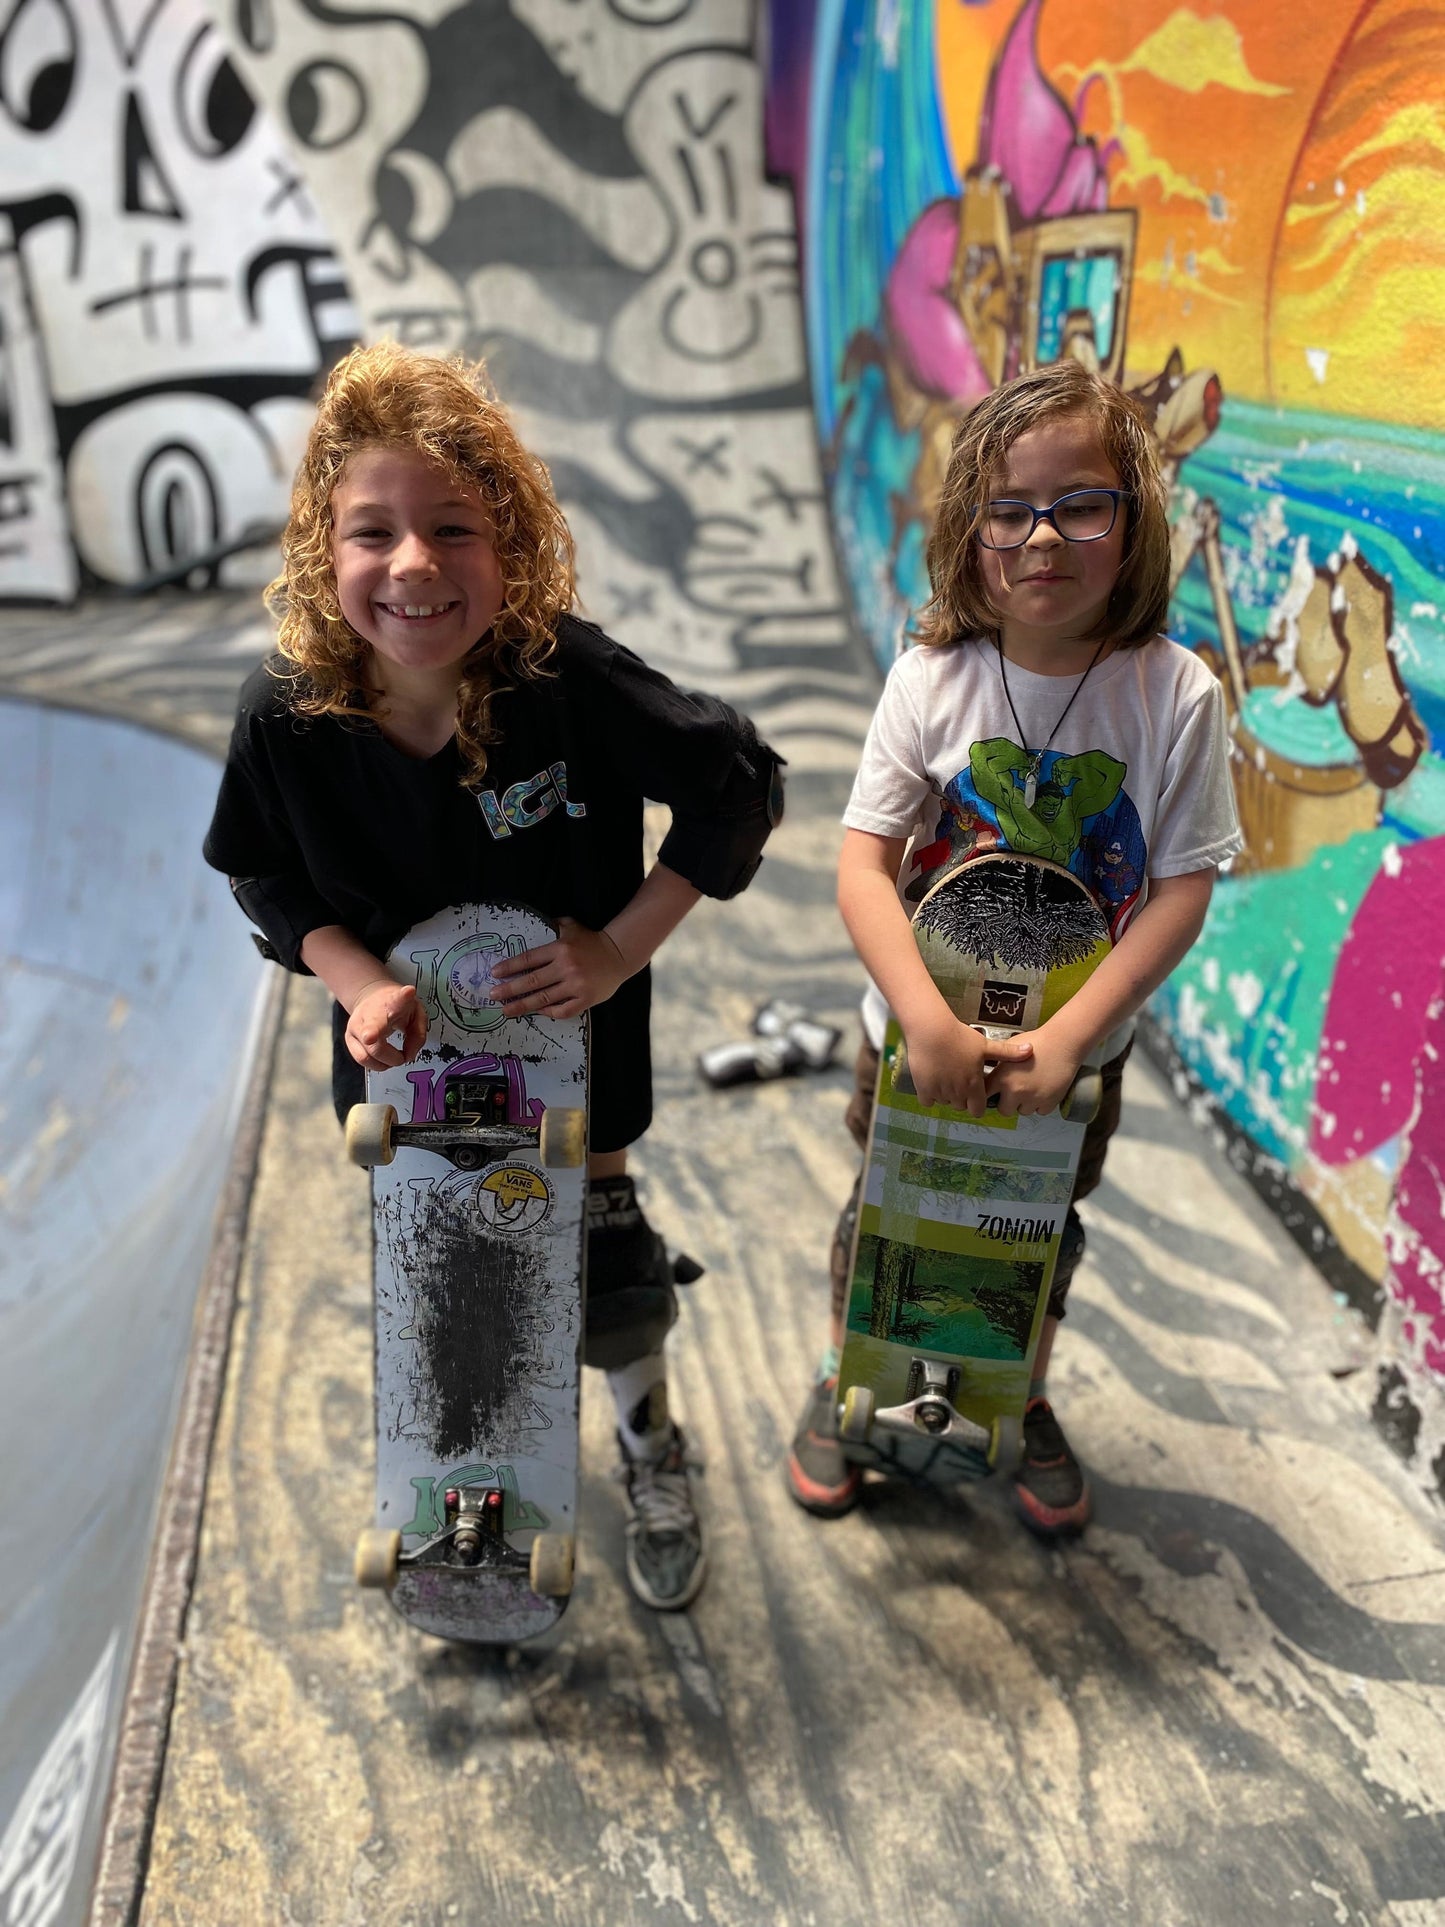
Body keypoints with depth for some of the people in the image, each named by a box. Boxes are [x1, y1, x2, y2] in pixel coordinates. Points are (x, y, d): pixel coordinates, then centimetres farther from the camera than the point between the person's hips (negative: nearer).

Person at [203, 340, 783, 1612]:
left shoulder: (573, 680, -30)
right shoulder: (289, 715, -21)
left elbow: (741, 788, -20)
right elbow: (263, 873, -3)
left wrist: (623, 945, -21)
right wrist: (355, 982, -18)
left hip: (573, 1033, -2)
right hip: (406, 1042, 3)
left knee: (604, 1266, 12)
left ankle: (651, 1449, 48)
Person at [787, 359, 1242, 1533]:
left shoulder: (1176, 695, -16)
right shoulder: (932, 678, -16)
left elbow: (1182, 889, -15)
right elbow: (864, 864, -18)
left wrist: (1067, 1035, -23)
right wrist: (928, 1020, -28)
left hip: (1077, 1050, 1)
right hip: (918, 1036, 0)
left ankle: (1027, 1403, 49)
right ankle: (842, 1386, 45)